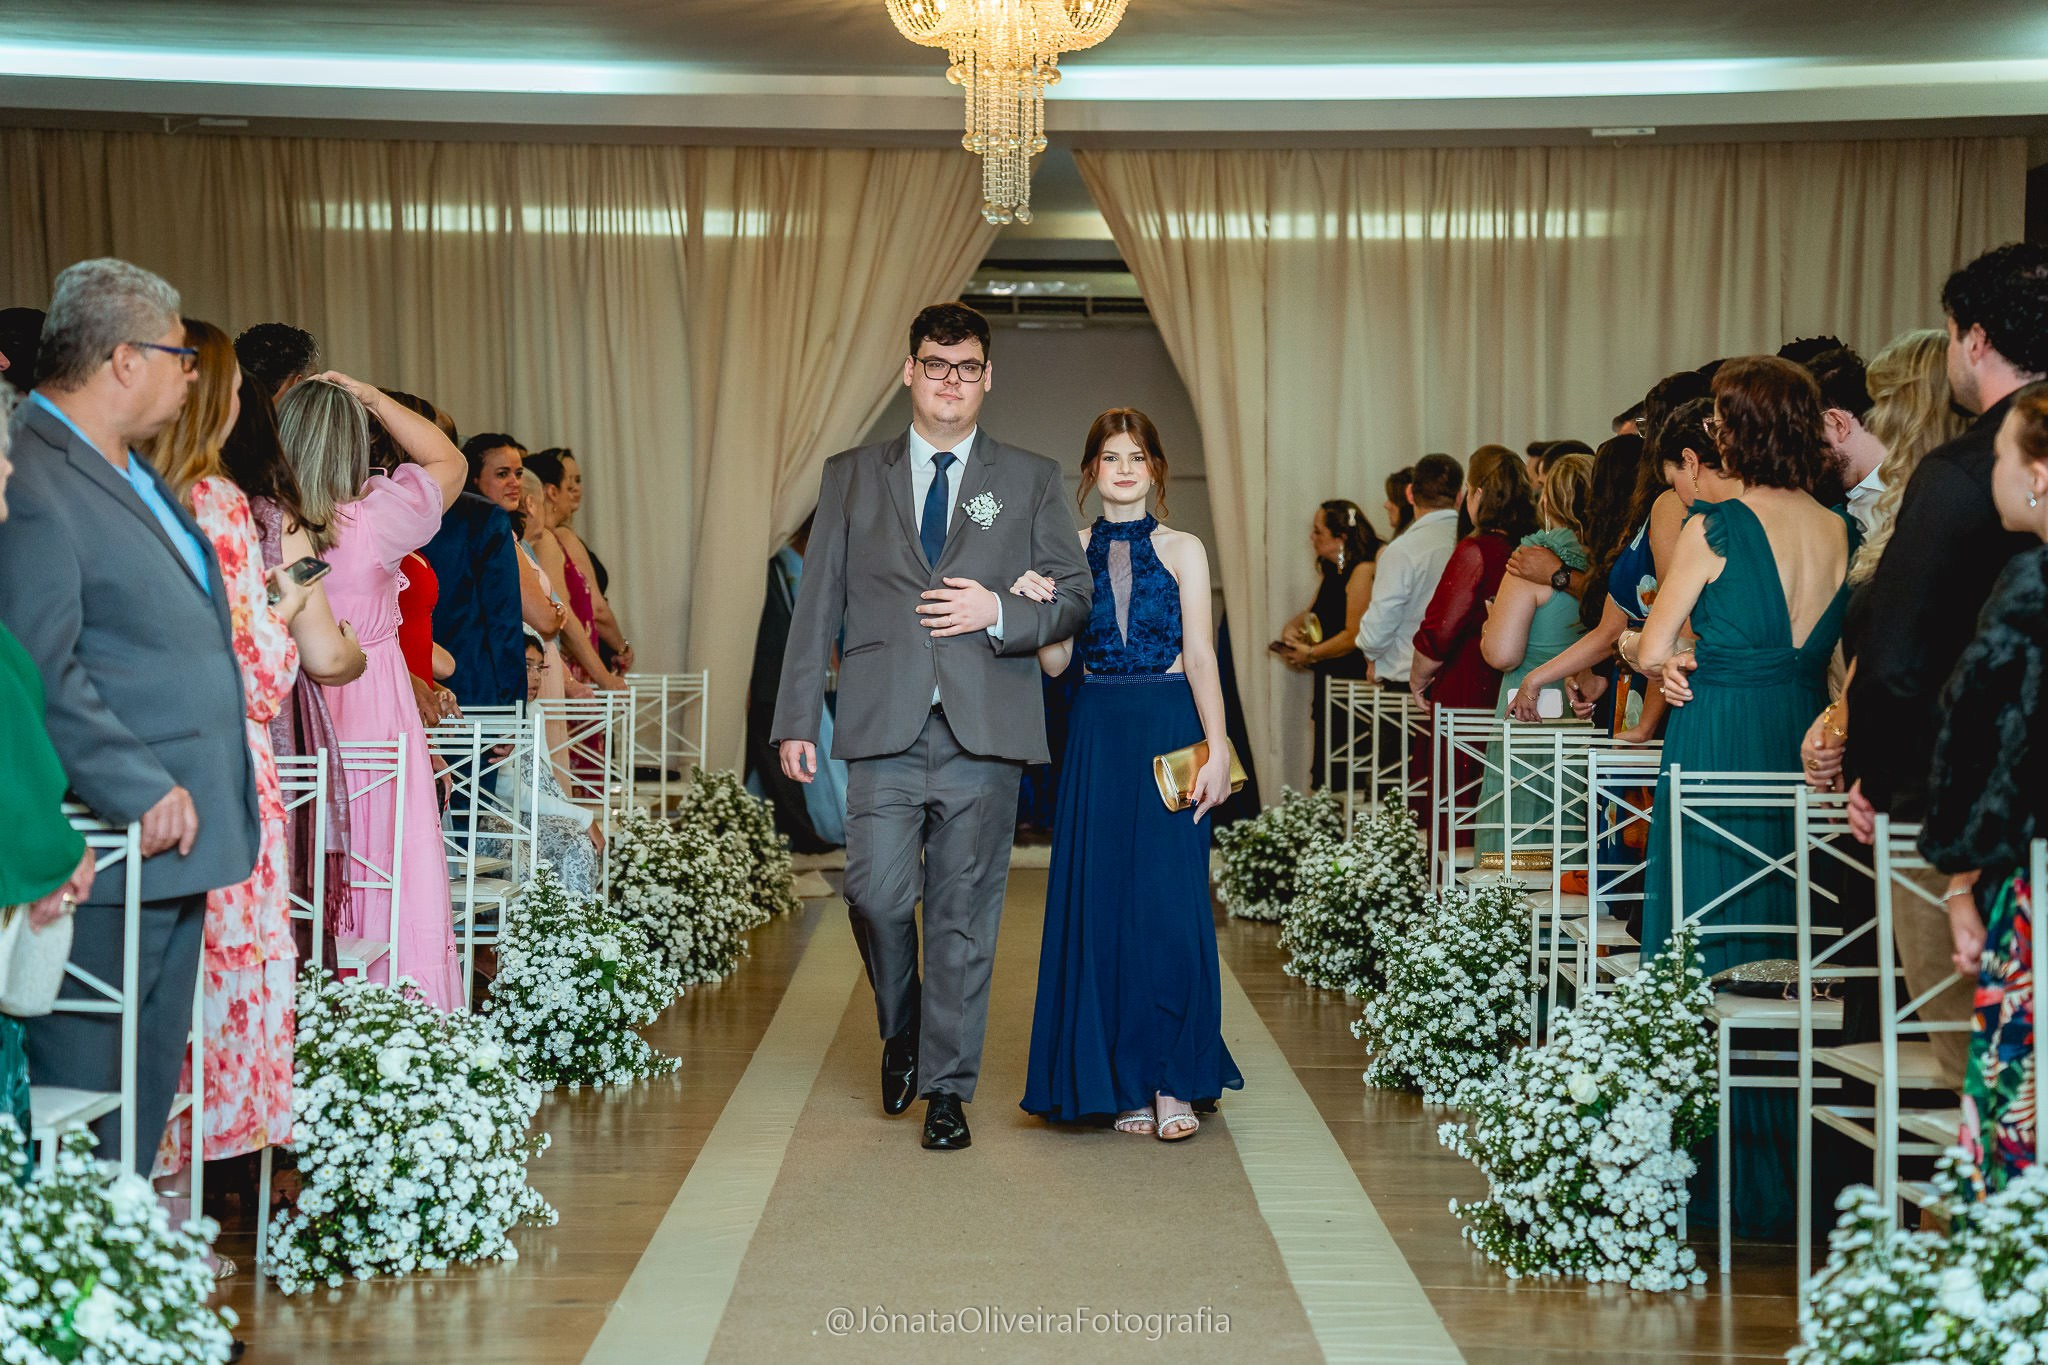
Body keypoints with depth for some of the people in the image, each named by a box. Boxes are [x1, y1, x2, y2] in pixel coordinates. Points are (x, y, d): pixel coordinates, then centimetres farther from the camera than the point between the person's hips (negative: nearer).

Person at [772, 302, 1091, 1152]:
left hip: (984, 730, 0)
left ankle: (947, 1088, 13)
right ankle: (901, 1034, 20)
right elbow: (818, 604, 11)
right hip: (884, 729, 0)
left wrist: (1000, 615, -10)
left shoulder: (1031, 480, 12)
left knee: (965, 913, 2)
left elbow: (1075, 597, 9)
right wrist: (798, 720, 4)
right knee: (877, 895, -9)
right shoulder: (852, 476, 14)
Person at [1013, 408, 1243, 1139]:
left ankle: (1173, 1081, 3)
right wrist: (1036, 604, -13)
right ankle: (1122, 1081, 11)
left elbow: (1200, 656, -2)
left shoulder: (1181, 550, 4)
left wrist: (1217, 750, -11)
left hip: (1170, 731, -2)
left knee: (1170, 903, -6)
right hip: (1097, 734, 2)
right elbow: (1055, 661, 5)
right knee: (1101, 904, 1)